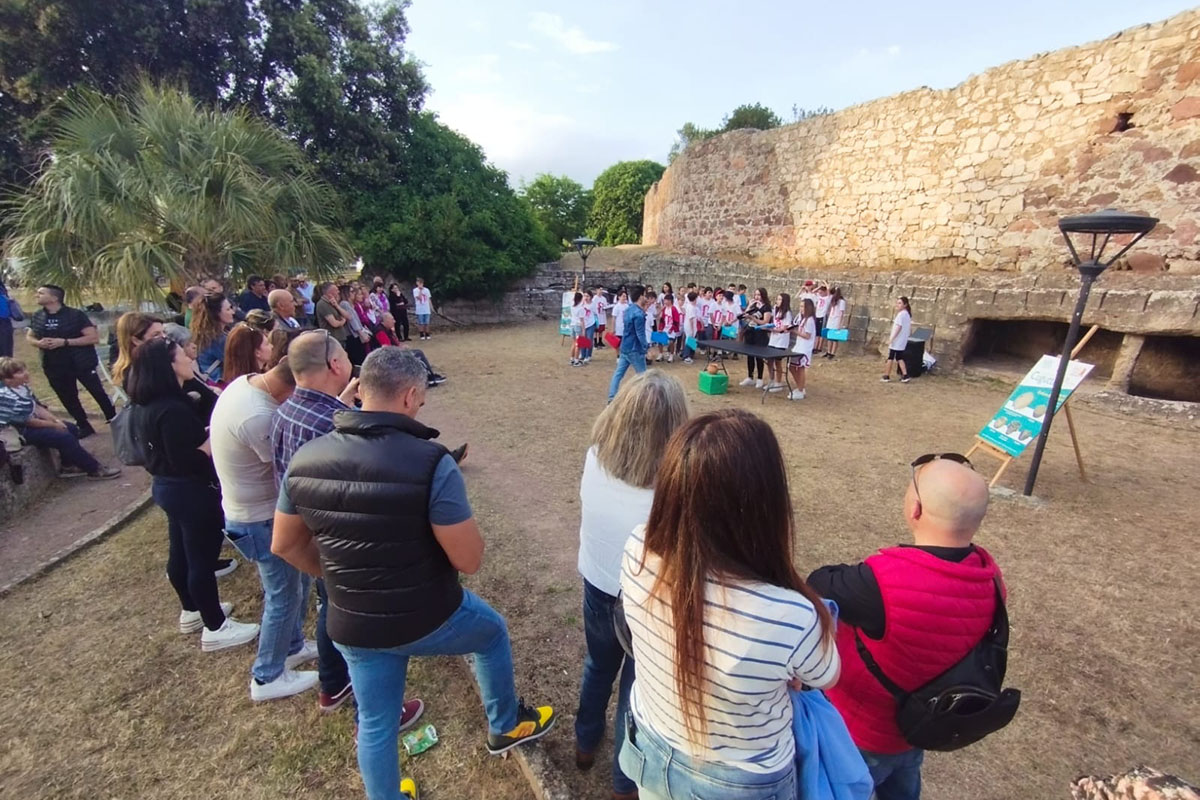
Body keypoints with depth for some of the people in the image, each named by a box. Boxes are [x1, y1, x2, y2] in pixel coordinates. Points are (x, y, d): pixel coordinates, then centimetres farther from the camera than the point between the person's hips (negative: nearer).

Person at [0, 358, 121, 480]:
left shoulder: (22, 387, 1)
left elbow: (37, 407, 9)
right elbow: (28, 421, -23)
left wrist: (56, 420, -3)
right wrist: (54, 425, -11)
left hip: (33, 421, 10)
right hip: (23, 431, -10)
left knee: (72, 429, 10)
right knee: (66, 438, -19)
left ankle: (68, 467, 16)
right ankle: (95, 469, -12)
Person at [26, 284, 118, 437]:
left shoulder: (75, 314, -12)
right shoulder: (37, 317, 5)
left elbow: (94, 337, -16)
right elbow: (29, 336, 17)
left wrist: (64, 342, -23)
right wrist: (38, 343, -8)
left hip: (81, 363, -6)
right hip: (55, 367, 6)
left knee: (98, 393, 1)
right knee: (67, 398, 13)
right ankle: (84, 426, 26)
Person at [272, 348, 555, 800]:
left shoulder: (304, 460, -10)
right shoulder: (429, 461, -28)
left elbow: (285, 545, 4)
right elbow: (470, 560, -23)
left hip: (352, 627, 4)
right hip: (429, 618, -4)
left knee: (375, 724, 27)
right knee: (493, 633, 28)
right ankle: (506, 726, 49)